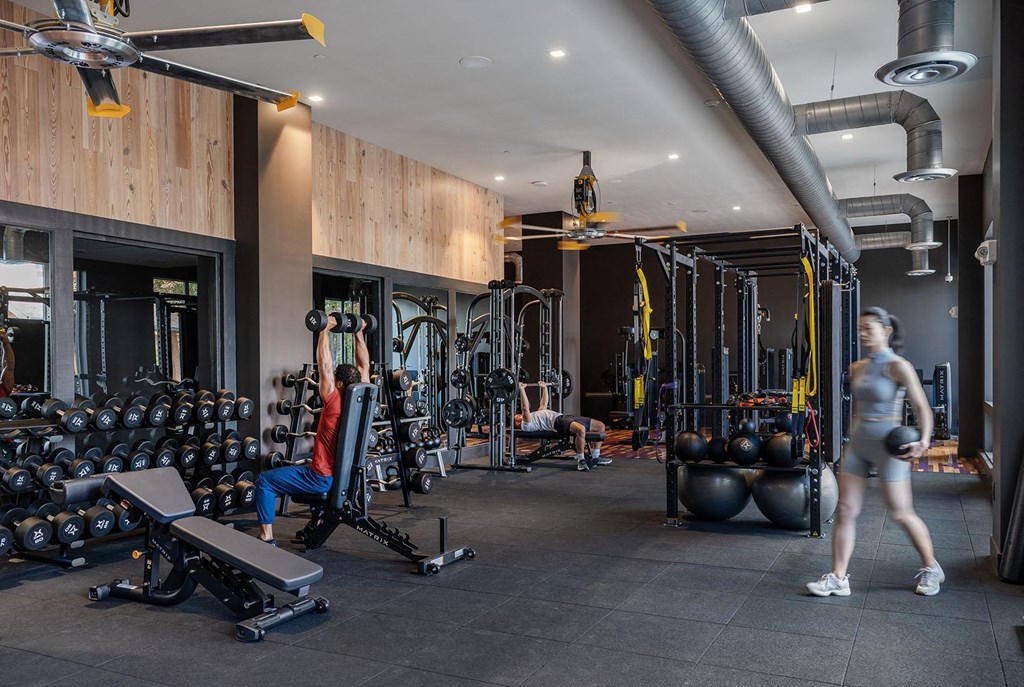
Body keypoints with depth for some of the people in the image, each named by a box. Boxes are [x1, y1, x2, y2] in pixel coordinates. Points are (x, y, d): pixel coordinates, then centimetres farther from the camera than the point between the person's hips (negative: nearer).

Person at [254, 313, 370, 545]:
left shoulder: (334, 403, -19)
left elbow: (325, 365, -19)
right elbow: (364, 366, 5)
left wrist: (325, 330, -15)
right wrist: (359, 332, 8)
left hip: (323, 479, -7)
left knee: (264, 481, 5)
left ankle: (267, 538, 3)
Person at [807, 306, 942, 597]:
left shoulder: (898, 366, -11)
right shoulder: (856, 368, 9)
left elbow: (922, 407, -13)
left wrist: (923, 441, -26)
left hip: (887, 445, -6)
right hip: (857, 444, 6)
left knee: (901, 513, 5)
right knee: (845, 510, 1)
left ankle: (931, 568, 29)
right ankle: (838, 578, 6)